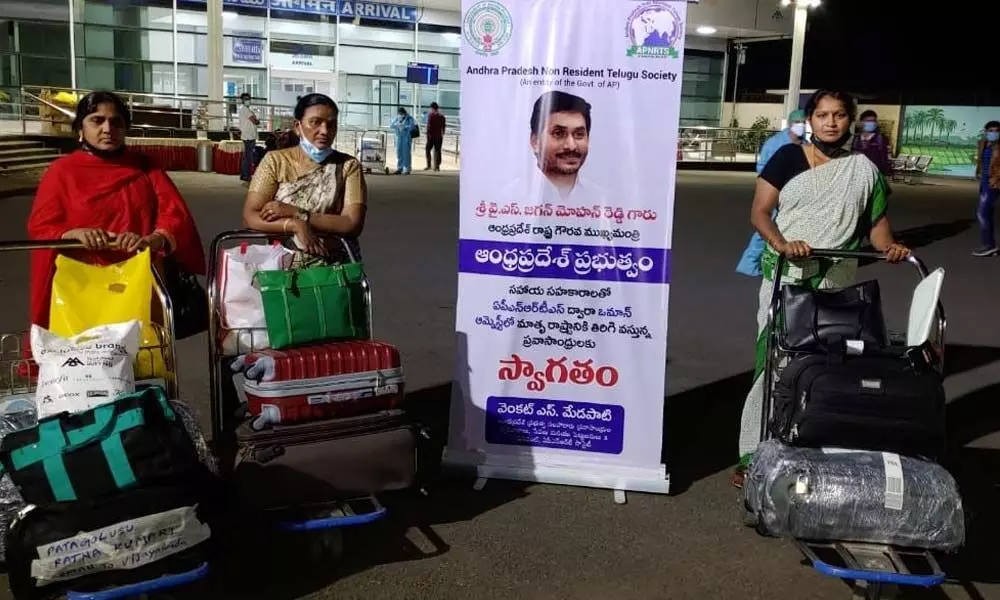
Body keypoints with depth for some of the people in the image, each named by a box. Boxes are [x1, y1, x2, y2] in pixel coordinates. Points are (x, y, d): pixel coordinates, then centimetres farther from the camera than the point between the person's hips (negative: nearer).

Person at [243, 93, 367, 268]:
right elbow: (250, 216, -3)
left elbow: (353, 224, -8)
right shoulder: (275, 160, 4)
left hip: (334, 265, 0)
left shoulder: (349, 166, 2)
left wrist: (296, 213, -12)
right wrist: (296, 225, -16)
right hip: (282, 263, 0)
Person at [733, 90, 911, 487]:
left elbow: (877, 221, 13)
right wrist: (781, 243, -20)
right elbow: (759, 211, -2)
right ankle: (753, 454, 1)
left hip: (837, 285, 2)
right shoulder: (788, 158, 3)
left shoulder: (864, 169, 10)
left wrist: (890, 247, -9)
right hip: (784, 278, -2)